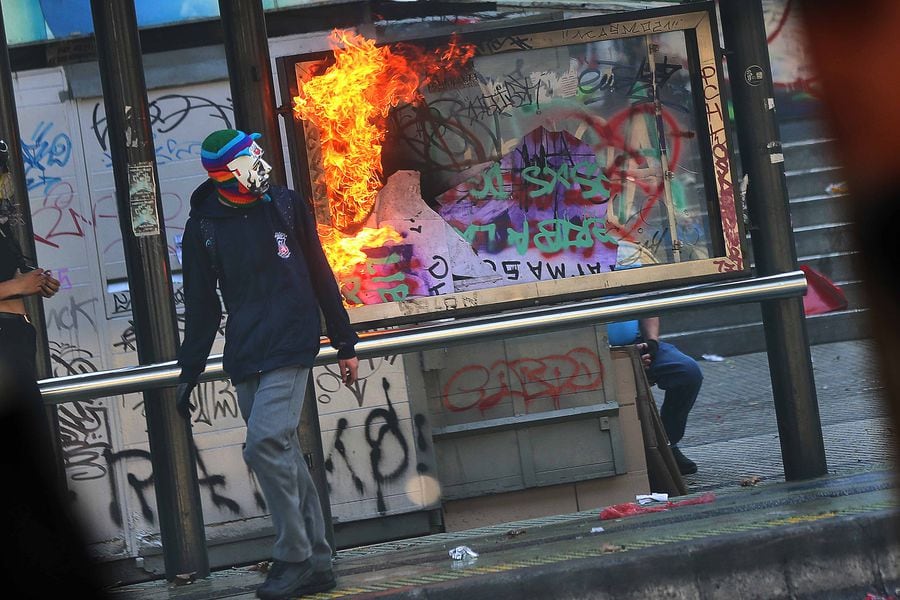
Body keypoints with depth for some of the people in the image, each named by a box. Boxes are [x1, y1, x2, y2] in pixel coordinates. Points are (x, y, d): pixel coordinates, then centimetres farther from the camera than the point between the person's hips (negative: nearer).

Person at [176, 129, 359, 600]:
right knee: (284, 454, 6)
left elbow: (320, 278, 10)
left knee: (266, 444, -19)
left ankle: (294, 557, -10)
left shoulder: (286, 206, 4)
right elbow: (201, 308, 12)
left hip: (291, 346, -3)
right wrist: (189, 373, 10)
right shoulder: (203, 227, 5)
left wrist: (344, 344, 12)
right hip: (244, 358, 3)